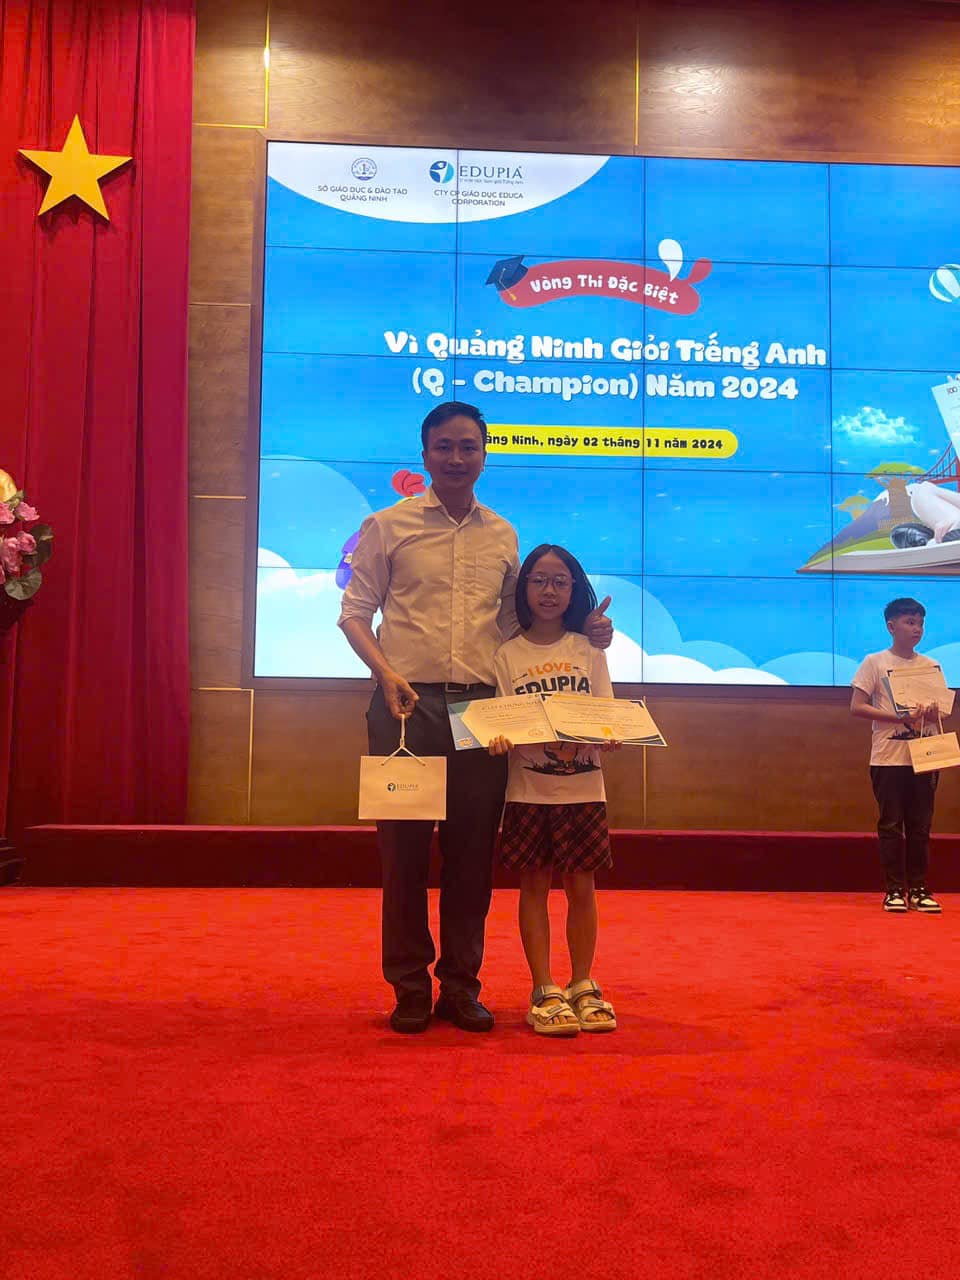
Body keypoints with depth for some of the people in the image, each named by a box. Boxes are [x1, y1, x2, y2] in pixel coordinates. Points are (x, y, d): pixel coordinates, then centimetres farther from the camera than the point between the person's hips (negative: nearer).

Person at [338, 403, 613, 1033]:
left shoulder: (503, 536, 14)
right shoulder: (389, 526, 5)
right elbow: (355, 611, 4)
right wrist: (387, 673, -12)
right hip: (407, 702, -2)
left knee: (473, 847, 6)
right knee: (404, 844, 2)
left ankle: (461, 985, 19)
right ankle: (410, 987, 15)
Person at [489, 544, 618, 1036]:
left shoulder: (589, 650, 7)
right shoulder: (507, 654, 3)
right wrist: (499, 740, -24)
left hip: (582, 787, 1)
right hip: (528, 788, -1)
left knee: (581, 885, 5)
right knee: (534, 885, 3)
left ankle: (583, 986, 19)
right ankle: (544, 991, 13)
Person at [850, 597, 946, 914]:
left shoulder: (930, 666, 10)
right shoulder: (874, 662, -2)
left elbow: (942, 708, 14)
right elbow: (856, 707, -7)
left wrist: (933, 714, -11)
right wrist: (899, 717, -17)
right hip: (889, 758, -3)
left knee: (920, 826, 6)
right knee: (891, 826, 0)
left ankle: (918, 889, 14)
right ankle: (895, 890, 8)